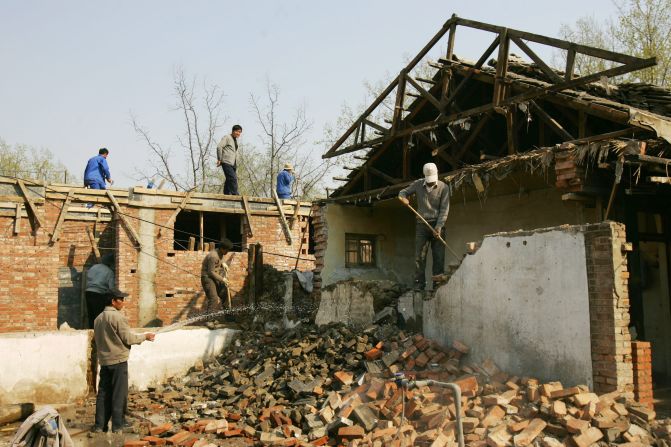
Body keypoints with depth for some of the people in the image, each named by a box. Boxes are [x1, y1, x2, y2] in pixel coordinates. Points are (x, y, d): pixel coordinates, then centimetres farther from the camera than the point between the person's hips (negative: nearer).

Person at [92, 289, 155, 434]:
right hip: (118, 360, -7)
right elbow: (128, 338, -12)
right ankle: (117, 426, 3)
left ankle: (100, 426, 13)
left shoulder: (98, 318, 11)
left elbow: (100, 339, 17)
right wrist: (145, 336, 1)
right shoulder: (118, 317, -14)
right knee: (119, 394, 0)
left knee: (103, 393, 10)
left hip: (104, 361, 7)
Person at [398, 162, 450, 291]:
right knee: (419, 256, -2)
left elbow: (444, 210, -8)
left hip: (437, 224, -1)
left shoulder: (443, 187, -4)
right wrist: (402, 197, -11)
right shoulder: (418, 184, 3)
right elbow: (403, 192, 14)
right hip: (421, 224, 1)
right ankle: (419, 283, 1)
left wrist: (438, 227, -18)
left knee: (439, 256, -2)